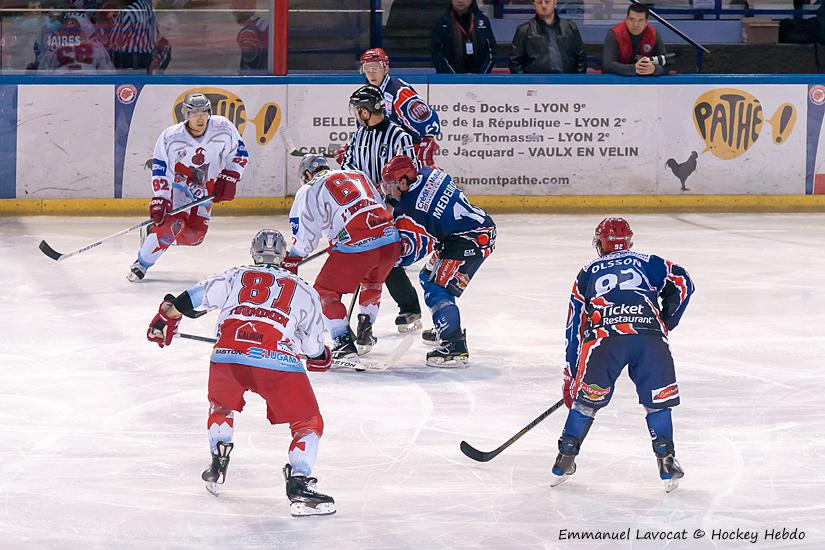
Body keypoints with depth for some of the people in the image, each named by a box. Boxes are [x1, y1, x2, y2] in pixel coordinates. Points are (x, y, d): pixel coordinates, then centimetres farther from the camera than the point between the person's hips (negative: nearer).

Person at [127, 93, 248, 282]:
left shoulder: (223, 128, -19)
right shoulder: (170, 137, -24)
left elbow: (239, 153, -5)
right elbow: (160, 169, -17)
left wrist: (228, 179, -12)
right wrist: (159, 199, -23)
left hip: (204, 190, 4)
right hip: (177, 183, -4)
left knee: (194, 236, -4)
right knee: (174, 223, -27)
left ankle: (152, 235, 21)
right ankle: (141, 264, -15)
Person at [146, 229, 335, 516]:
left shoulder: (236, 276, 23)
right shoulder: (303, 291, 23)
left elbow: (194, 296, 13)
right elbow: (314, 349, 23)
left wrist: (166, 319, 29)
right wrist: (321, 358, 46)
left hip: (228, 356, 2)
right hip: (278, 363, -2)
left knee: (221, 404, 35)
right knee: (308, 424, 12)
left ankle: (218, 465, 28)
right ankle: (299, 484, -8)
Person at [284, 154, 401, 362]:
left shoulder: (310, 191, 9)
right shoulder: (359, 175, 26)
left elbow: (304, 237, 6)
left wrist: (290, 262, 20)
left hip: (355, 247, -6)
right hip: (391, 242, 6)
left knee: (325, 292, 10)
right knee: (372, 284, 34)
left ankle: (344, 343, -1)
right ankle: (364, 335, 33)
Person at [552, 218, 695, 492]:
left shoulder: (588, 273, 29)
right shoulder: (647, 262, 28)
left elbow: (575, 326, 28)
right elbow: (682, 282, 13)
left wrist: (571, 376, 31)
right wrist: (666, 321, 26)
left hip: (604, 337, 0)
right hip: (650, 338, 0)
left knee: (586, 398, 14)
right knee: (657, 400, 14)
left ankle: (565, 460, 16)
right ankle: (666, 461, 7)